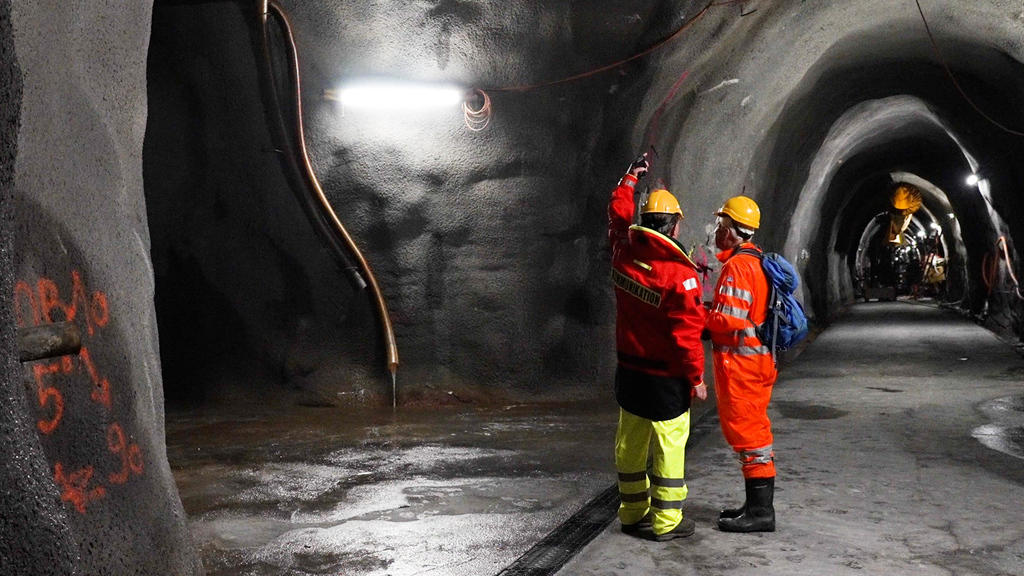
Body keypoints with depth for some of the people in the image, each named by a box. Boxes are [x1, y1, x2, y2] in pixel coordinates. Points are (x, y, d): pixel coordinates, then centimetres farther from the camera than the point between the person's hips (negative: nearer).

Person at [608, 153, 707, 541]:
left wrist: (629, 179, 32)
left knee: (630, 443, 15)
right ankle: (666, 521, 11)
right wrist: (696, 377, -9)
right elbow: (687, 331, -19)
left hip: (628, 370, 7)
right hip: (665, 377, -7)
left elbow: (618, 216, 19)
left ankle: (633, 513, 27)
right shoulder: (680, 273, -20)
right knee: (669, 446, 4)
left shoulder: (624, 253, -2)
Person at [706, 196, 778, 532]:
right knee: (753, 430, 16)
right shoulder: (757, 261, 14)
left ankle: (760, 511, 3)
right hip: (758, 357, 10)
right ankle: (758, 505, 26)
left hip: (740, 362, -10)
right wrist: (711, 311, 10)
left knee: (747, 432, -3)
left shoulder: (736, 266, -18)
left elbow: (729, 320, -24)